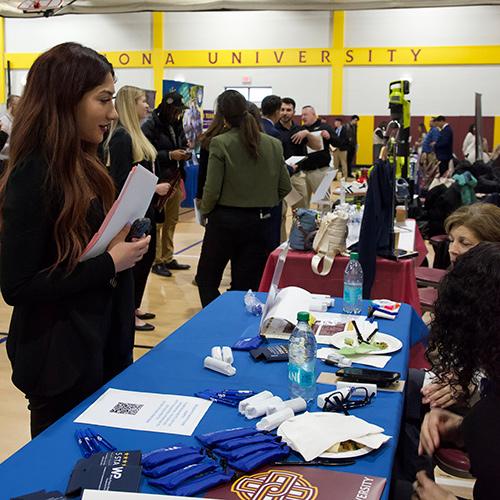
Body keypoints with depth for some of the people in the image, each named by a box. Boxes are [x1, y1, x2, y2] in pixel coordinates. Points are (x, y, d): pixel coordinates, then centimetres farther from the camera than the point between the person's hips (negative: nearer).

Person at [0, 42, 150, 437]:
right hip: (61, 361, -8)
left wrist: (122, 244, -1)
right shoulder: (33, 176, -20)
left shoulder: (81, 165, 7)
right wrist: (109, 264, -21)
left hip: (100, 347, 8)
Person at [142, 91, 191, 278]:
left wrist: (185, 153, 2)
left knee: (171, 221, 13)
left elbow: (183, 144, 24)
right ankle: (156, 261, 6)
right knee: (156, 222, -2)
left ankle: (167, 258, 23)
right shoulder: (150, 126, -9)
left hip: (175, 179, 7)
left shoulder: (176, 125, 13)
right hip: (158, 181, -7)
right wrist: (169, 155, -20)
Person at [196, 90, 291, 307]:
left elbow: (212, 190, -13)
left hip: (225, 220, -3)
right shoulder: (274, 144, -1)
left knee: (206, 279, 13)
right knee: (247, 286, 12)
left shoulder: (220, 143, -12)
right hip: (260, 222, 4)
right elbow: (285, 188, 4)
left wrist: (205, 211, 6)